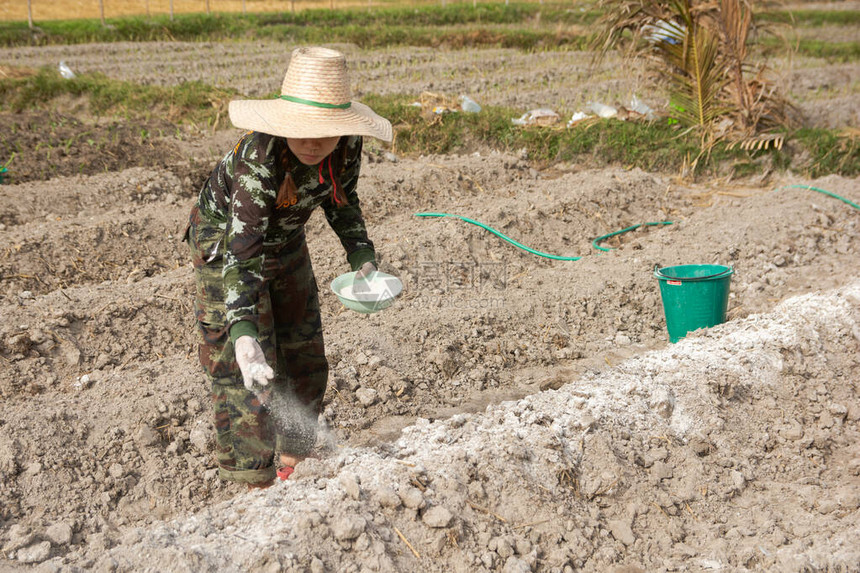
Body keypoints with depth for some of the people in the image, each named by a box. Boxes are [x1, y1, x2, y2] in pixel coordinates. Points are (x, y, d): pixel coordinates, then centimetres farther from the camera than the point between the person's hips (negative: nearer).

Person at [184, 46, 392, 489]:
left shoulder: (348, 143, -21)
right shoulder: (260, 156, -39)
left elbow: (342, 199, 1)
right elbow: (242, 253, -41)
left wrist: (363, 259, -9)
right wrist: (243, 334, -52)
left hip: (286, 243, 6)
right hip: (224, 245, -6)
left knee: (304, 362, 15)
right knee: (245, 373, -7)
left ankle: (291, 462, 35)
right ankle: (257, 485, 11)